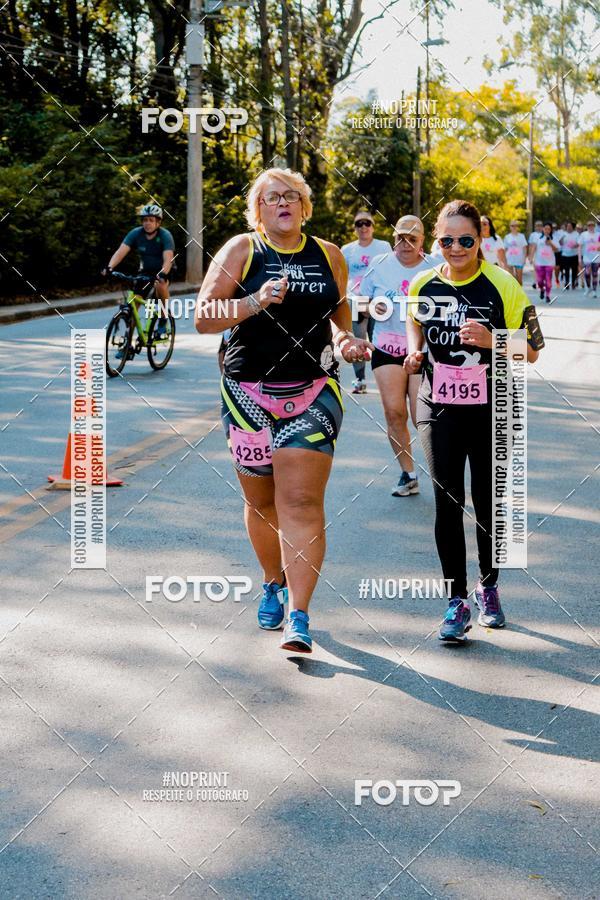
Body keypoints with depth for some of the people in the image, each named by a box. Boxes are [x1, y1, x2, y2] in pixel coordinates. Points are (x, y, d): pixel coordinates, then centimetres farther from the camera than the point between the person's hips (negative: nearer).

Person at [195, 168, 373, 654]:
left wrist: (346, 338, 4)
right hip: (249, 392, 0)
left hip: (313, 394, 0)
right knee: (261, 501, 12)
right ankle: (274, 582, 38)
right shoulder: (241, 250, 0)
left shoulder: (329, 255, 8)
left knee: (301, 501, -10)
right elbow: (203, 317, -6)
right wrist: (254, 303, -21)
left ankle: (299, 615, -10)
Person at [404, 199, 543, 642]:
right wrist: (415, 352, 3)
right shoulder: (423, 285, 0)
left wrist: (491, 340, -23)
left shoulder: (504, 285, -10)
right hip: (440, 410, 2)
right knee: (447, 502, -3)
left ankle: (488, 587, 31)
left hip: (492, 412, -2)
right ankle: (456, 602, 5)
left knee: (488, 503, 7)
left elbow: (530, 351, -6)